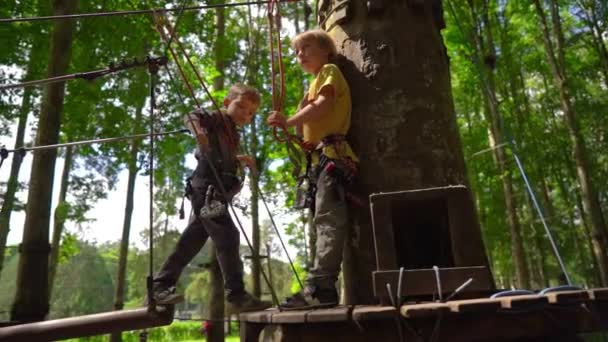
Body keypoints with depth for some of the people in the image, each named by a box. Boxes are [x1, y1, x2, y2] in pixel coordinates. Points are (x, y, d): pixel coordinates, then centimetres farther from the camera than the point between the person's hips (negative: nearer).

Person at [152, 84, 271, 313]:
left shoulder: (231, 134, 25)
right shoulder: (216, 118, 1)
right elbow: (192, 116, -17)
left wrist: (240, 159, 26)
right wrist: (197, 130, -36)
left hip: (213, 193, 10)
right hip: (206, 189, -10)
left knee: (191, 242, 11)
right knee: (227, 236, -16)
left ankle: (161, 286, 20)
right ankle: (237, 295, -16)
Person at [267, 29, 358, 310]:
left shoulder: (330, 71, 7)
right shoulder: (315, 83, 31)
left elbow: (324, 104, -14)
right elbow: (304, 133, 26)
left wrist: (289, 121, -15)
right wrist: (301, 108, 10)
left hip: (331, 154, -9)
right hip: (320, 158, 9)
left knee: (327, 220, -18)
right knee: (326, 221, 3)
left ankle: (318, 287, -24)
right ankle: (322, 288, 4)